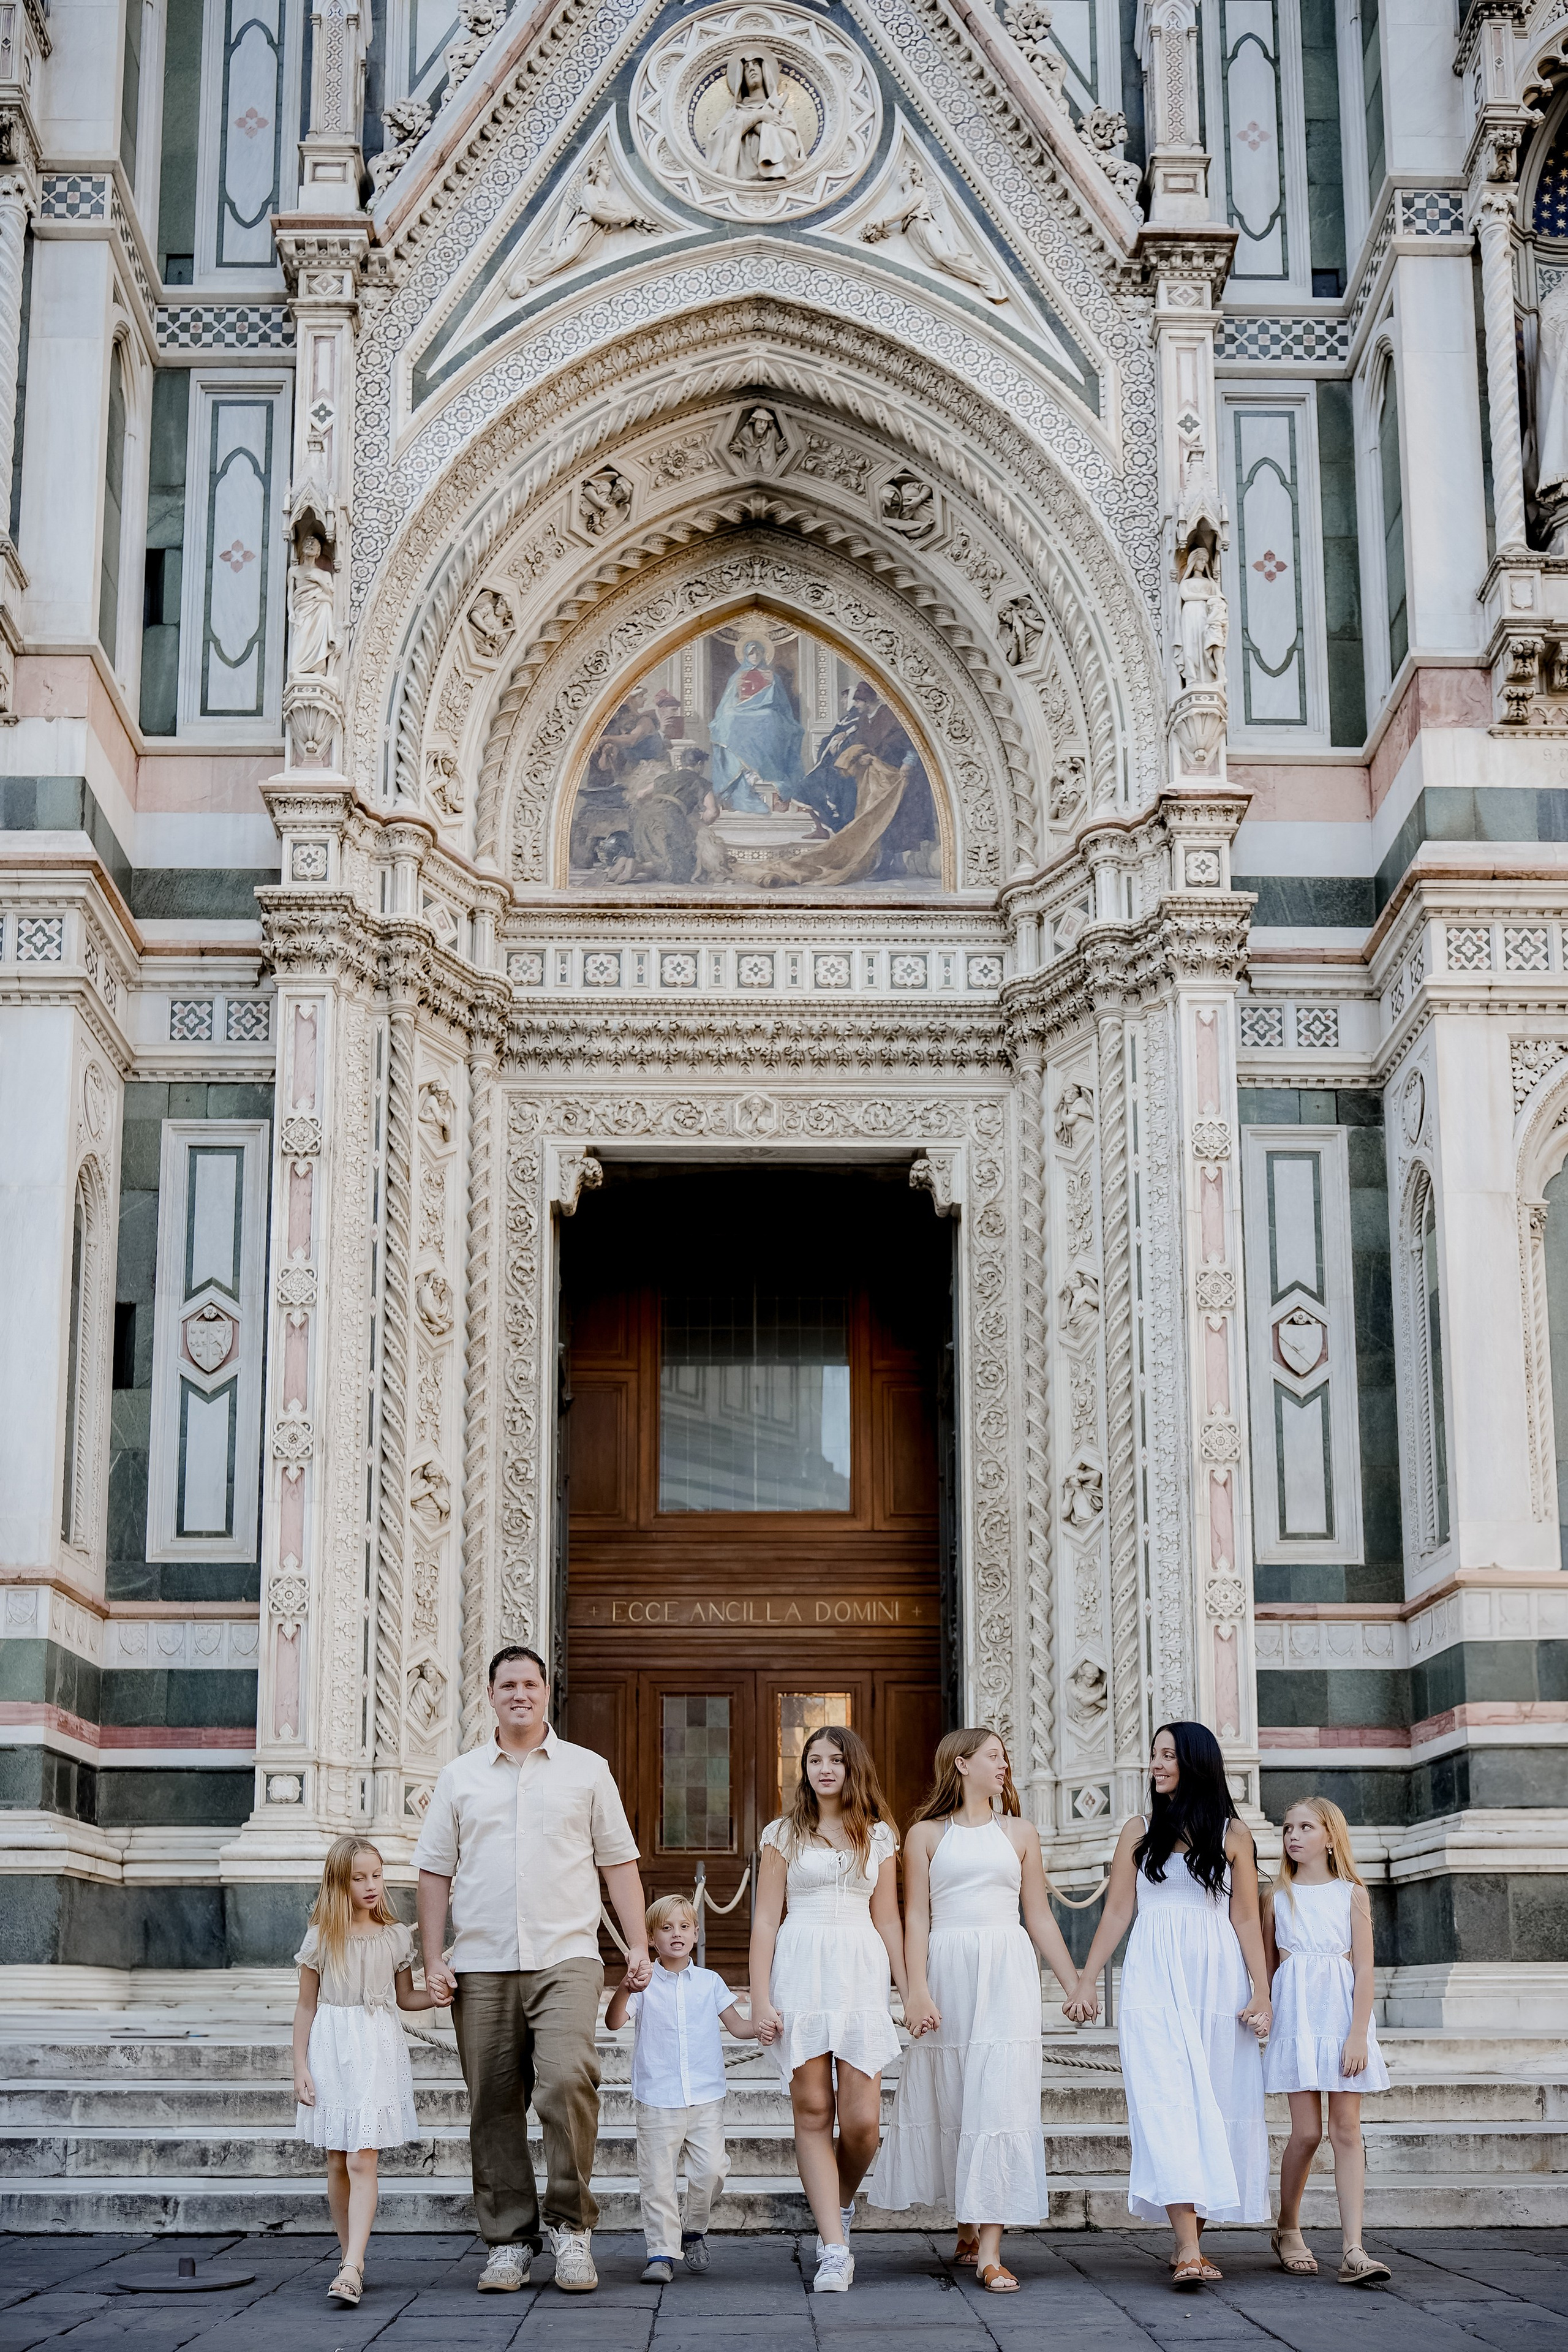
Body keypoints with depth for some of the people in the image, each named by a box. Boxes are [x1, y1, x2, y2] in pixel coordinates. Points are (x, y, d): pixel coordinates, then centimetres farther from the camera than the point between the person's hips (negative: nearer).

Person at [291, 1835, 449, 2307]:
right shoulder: (321, 1939, 2)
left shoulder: (396, 1937, 5)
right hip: (331, 2051, 1)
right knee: (337, 2165, 6)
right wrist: (300, 2067, 1)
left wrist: (431, 1998, -6)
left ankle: (351, 2268, -19)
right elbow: (306, 2006, 6)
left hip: (377, 2053, -1)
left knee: (362, 2161, -11)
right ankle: (352, 2258, 18)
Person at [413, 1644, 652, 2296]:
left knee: (567, 2081, -20)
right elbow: (435, 1872, 12)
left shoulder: (587, 1770, 10)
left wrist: (638, 1944, 2)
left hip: (565, 1958, -2)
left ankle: (571, 2223, -6)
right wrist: (432, 1958, 4)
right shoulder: (459, 1777, 12)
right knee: (495, 2108, 3)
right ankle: (508, 2241, 14)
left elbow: (619, 1862, 10)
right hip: (482, 1967, 2)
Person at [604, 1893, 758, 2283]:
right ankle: (662, 2253, 4)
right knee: (657, 2177, -4)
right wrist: (623, 1990, -31)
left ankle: (694, 2231, 19)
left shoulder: (709, 1982, 9)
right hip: (657, 2101, -2)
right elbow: (614, 2022, -11)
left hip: (706, 2099, 2)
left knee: (711, 2170, -5)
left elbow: (739, 2026, 12)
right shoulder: (644, 1984, 1)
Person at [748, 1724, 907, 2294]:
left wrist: (908, 1990, 9)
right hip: (802, 1972, -1)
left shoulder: (878, 1835, 13)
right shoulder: (783, 1834, 8)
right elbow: (765, 1919, 5)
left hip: (861, 1973, 1)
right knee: (812, 2112, -3)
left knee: (863, 2122, -5)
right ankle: (834, 2249, 0)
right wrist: (760, 1998, -2)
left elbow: (887, 1919, 15)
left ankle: (839, 2206, 25)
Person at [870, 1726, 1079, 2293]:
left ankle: (990, 2250, -11)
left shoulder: (1019, 1833, 13)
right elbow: (916, 1917, 0)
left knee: (999, 2099, -9)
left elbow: (1040, 1917, 15)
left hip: (1007, 1975, 1)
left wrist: (1074, 1985, 12)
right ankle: (968, 2228, 25)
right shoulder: (926, 1834, 7)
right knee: (948, 2100, 5)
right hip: (947, 1973, -1)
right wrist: (917, 1991, -10)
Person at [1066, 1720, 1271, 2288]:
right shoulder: (1140, 1830, 10)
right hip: (1154, 1979, 0)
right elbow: (1117, 1911, 10)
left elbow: (1246, 1920, 5)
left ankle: (1191, 2238, 9)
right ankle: (1188, 2248, -20)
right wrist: (1085, 1982, 5)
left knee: (1214, 2104, -1)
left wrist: (1261, 1993, -2)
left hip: (1217, 1979, 0)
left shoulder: (1233, 1834, 6)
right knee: (1167, 2103, -12)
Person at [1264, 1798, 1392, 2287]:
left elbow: (1364, 1970, -1)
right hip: (1295, 2017, 0)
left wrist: (1358, 2035, -9)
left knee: (1346, 2131, -5)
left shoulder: (1353, 1893, 4)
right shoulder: (1277, 1897, 9)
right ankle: (1288, 2232, 18)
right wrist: (1263, 2018, 7)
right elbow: (1268, 1967, 13)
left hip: (1342, 2016, 0)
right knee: (1307, 2133, -3)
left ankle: (1353, 2251, -8)